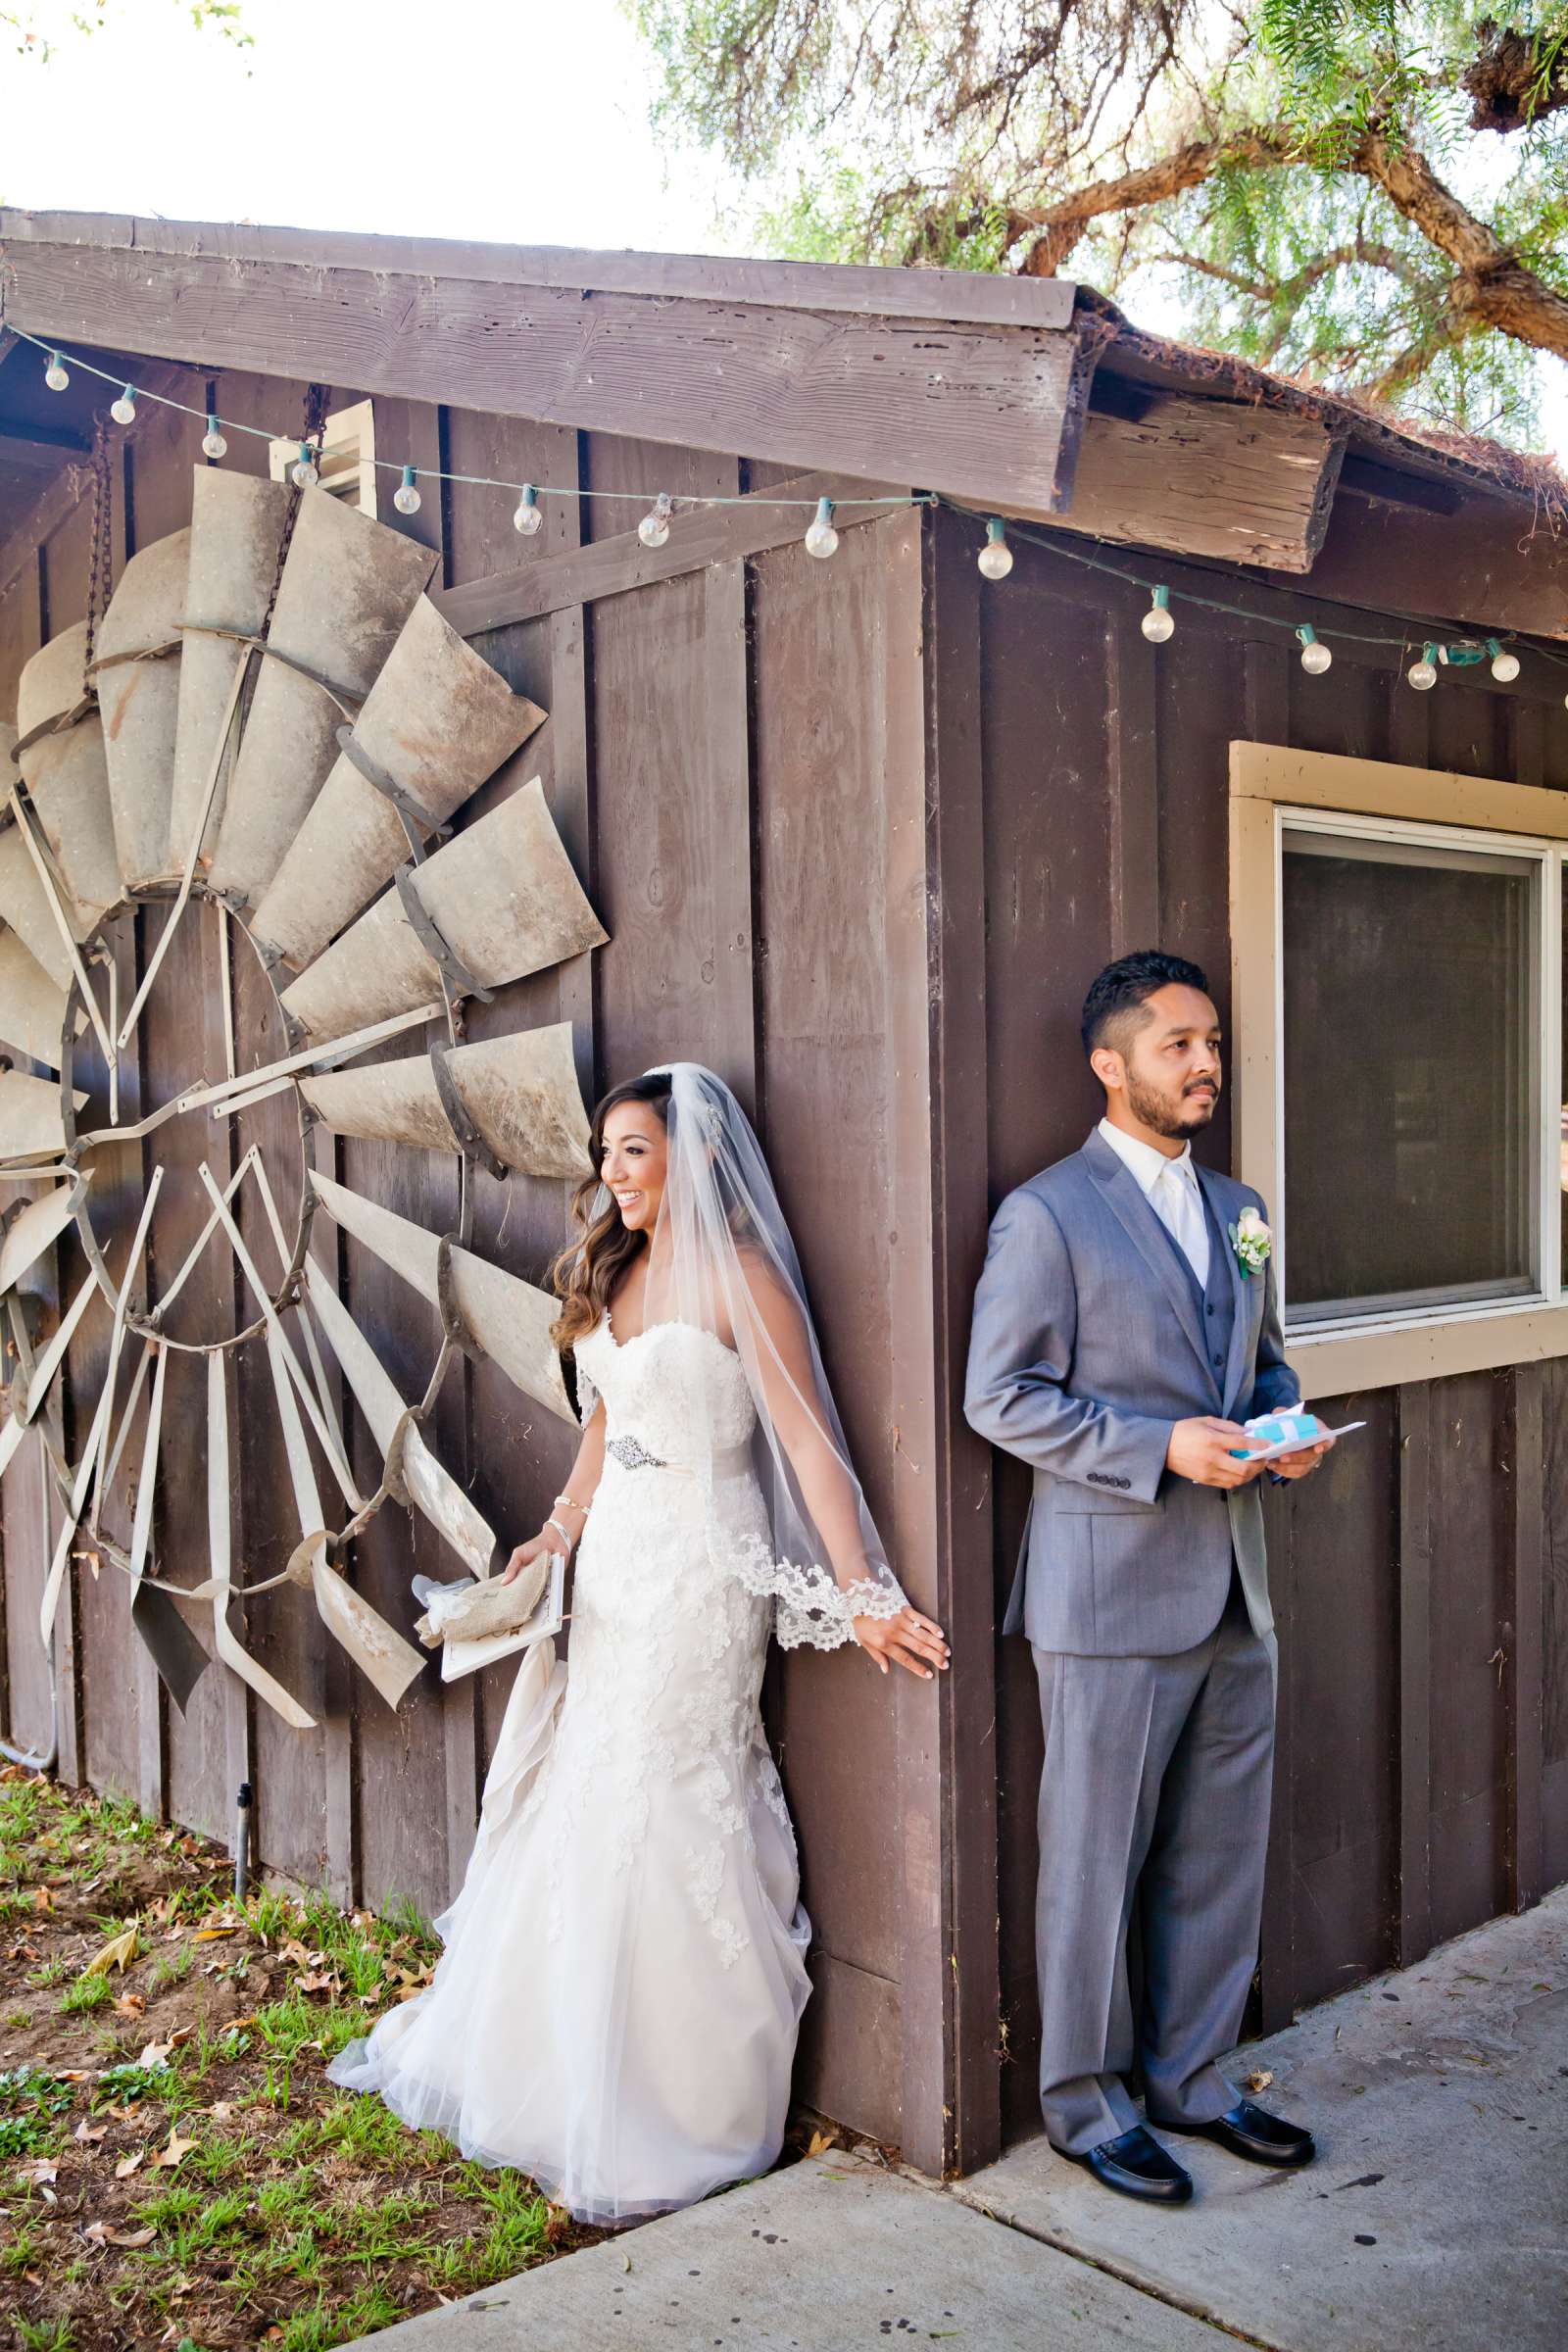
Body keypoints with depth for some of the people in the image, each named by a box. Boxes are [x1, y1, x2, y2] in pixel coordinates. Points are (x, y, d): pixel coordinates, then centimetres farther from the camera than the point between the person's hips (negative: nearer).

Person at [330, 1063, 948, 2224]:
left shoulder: (738, 1277, -14)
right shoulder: (619, 1270, 10)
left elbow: (808, 1442, -17)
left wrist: (862, 1596, -20)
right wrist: (558, 1536, 12)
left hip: (699, 1572, -7)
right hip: (614, 1564, 8)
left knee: (660, 1822, -1)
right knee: (580, 1811, 14)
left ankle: (683, 2107, 18)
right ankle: (565, 2067, 33)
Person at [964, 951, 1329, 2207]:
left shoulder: (1241, 1210, 13)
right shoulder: (1046, 1213, -9)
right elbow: (1001, 1396, -12)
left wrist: (1284, 1423, -1)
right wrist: (1159, 1449, -20)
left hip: (1234, 1590, 7)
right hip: (1112, 1591, -6)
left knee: (1221, 1856, 16)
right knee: (1096, 1864, 6)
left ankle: (1191, 2076, 34)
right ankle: (1087, 2101, 24)